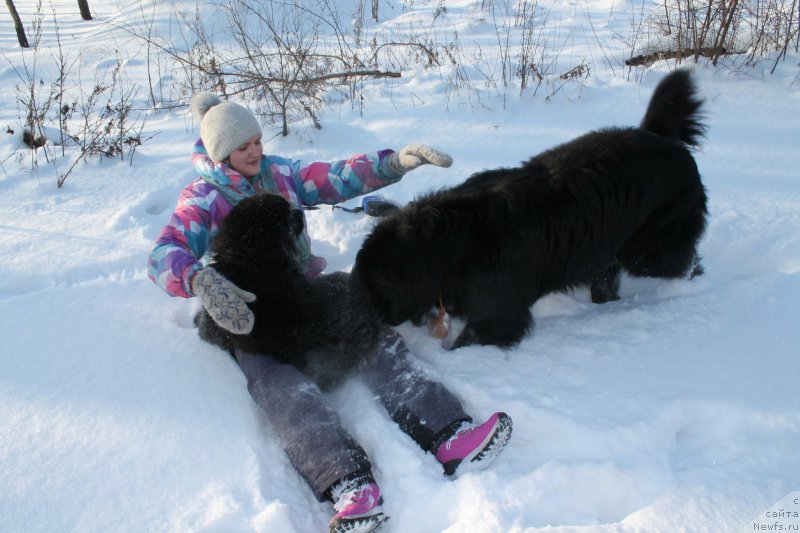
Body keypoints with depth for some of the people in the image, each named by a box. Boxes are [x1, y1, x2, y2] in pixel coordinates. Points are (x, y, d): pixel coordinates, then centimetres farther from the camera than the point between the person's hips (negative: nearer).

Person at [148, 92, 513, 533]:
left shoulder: (278, 173, 13)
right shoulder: (203, 199, -1)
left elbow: (338, 178, 8)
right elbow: (164, 254, -17)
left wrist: (396, 161, -8)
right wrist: (201, 281, -40)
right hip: (248, 312, -4)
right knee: (276, 379, -35)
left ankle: (445, 434, -38)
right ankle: (347, 482, -53)